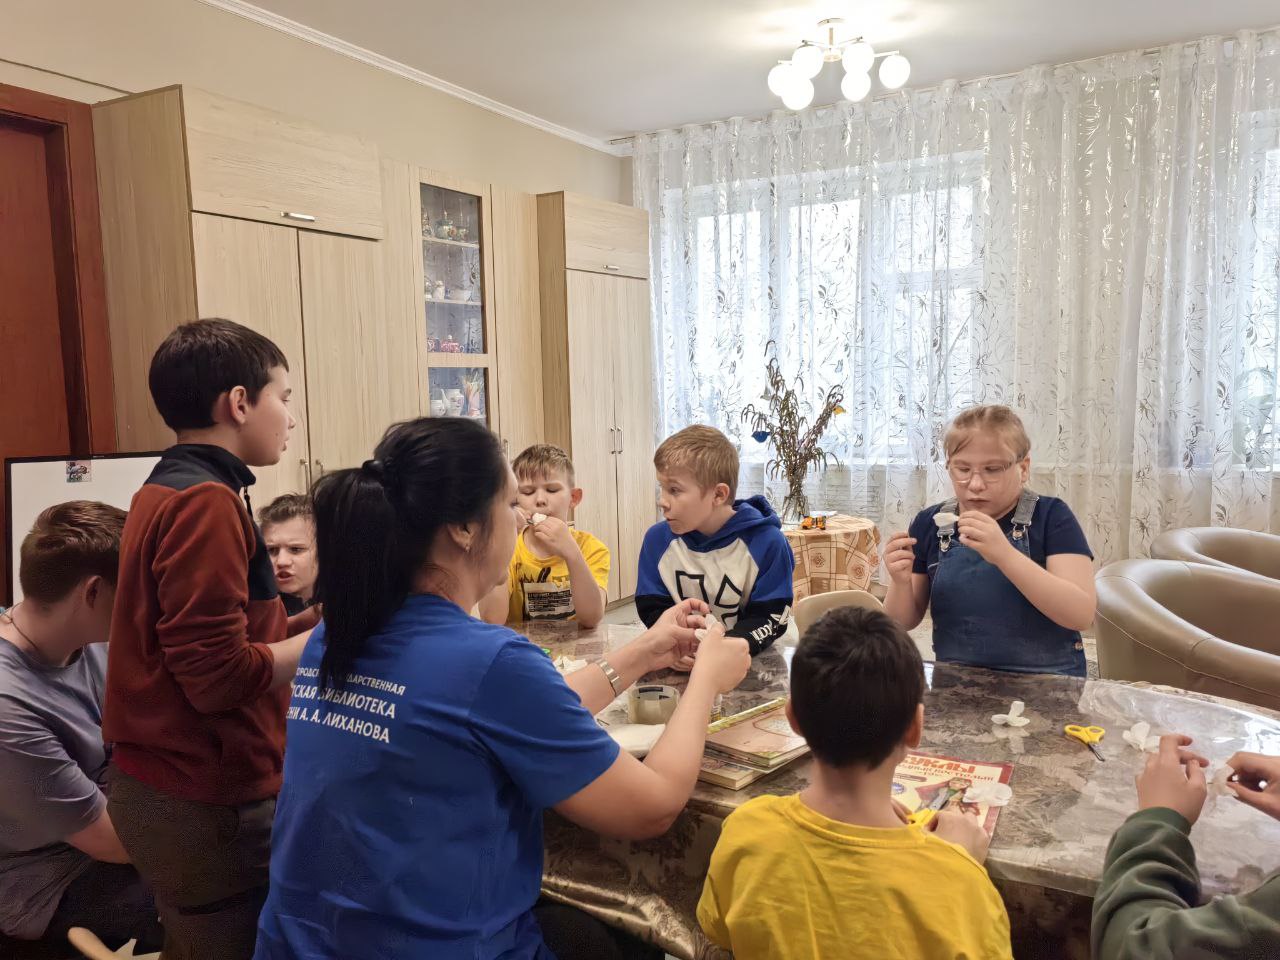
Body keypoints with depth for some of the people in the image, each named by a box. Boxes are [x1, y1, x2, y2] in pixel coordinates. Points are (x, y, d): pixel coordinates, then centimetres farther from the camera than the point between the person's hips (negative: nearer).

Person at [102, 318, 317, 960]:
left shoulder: (166, 490, 10)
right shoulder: (206, 502, -20)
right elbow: (219, 675, -24)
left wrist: (305, 625, 6)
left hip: (168, 783, 9)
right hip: (208, 800, -9)